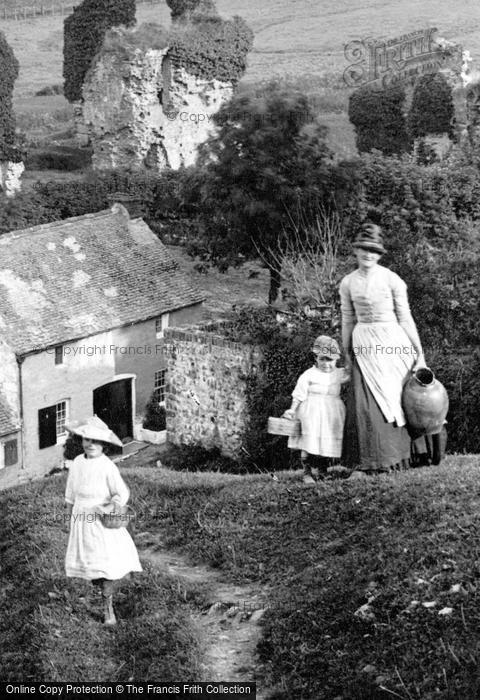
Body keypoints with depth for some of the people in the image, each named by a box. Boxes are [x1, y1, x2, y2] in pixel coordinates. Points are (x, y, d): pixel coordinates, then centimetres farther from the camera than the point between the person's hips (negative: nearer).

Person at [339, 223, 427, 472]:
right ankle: (374, 459, 2)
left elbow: (405, 317, 1)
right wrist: (347, 355, 16)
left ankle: (396, 457, 6)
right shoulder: (348, 283, 7)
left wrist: (419, 352, 0)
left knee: (395, 399, -2)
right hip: (364, 344, 2)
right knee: (368, 402, -5)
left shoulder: (391, 279, -2)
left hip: (393, 342, -2)